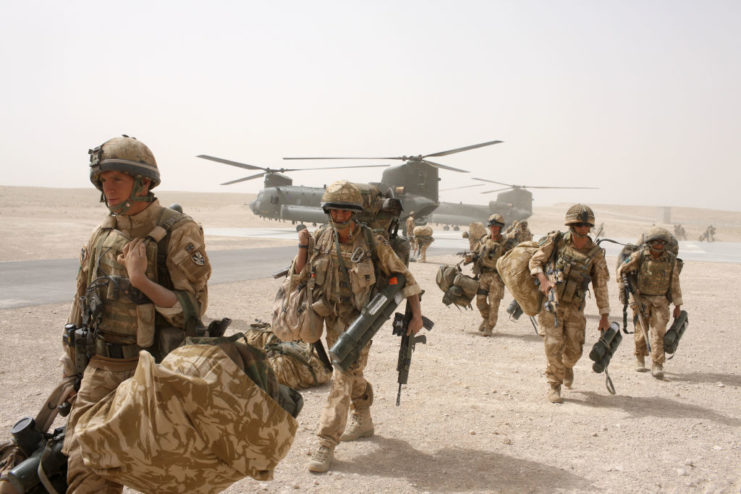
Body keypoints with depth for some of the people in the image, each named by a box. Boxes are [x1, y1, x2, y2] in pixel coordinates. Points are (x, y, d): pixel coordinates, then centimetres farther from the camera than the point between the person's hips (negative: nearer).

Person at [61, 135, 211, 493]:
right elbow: (82, 305, 17)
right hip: (101, 369, 5)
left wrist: (140, 279, -25)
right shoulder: (102, 236, 9)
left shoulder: (178, 233, -10)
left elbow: (192, 310, -15)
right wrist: (70, 371, 17)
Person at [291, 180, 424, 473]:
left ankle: (326, 445, -7)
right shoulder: (319, 240, -4)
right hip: (332, 319, 5)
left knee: (343, 378, -12)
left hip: (360, 320, -5)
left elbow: (403, 276, -5)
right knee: (353, 374, 22)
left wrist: (416, 314, -8)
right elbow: (299, 277, 3)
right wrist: (302, 247, -11)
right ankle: (363, 423, 43)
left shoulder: (373, 243, -14)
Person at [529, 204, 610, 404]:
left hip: (574, 308, 2)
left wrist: (604, 316, 6)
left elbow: (601, 286, 6)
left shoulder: (595, 253, 0)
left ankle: (567, 366, 41)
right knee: (554, 346, -7)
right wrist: (542, 279, -15)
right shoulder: (557, 242, -5)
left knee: (574, 350, 5)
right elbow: (535, 260, 4)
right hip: (552, 303, -2)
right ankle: (554, 386, 10)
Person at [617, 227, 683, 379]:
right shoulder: (639, 256, -11)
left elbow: (675, 283, 4)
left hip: (660, 300, 1)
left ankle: (657, 366, -9)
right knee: (641, 330, 4)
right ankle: (640, 360, 25)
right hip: (641, 298, -1)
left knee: (658, 331, -9)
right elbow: (621, 270, 1)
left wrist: (678, 305, 6)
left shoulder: (671, 260, -5)